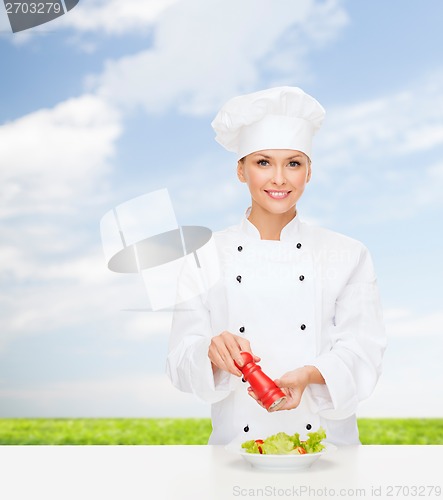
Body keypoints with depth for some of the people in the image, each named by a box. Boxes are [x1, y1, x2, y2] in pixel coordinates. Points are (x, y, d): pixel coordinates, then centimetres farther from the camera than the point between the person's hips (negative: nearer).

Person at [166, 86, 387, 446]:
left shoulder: (349, 257, 6)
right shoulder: (204, 257, 5)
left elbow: (362, 353, 0)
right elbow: (182, 362, 2)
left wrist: (309, 375, -19)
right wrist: (214, 351, -20)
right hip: (236, 443, 0)